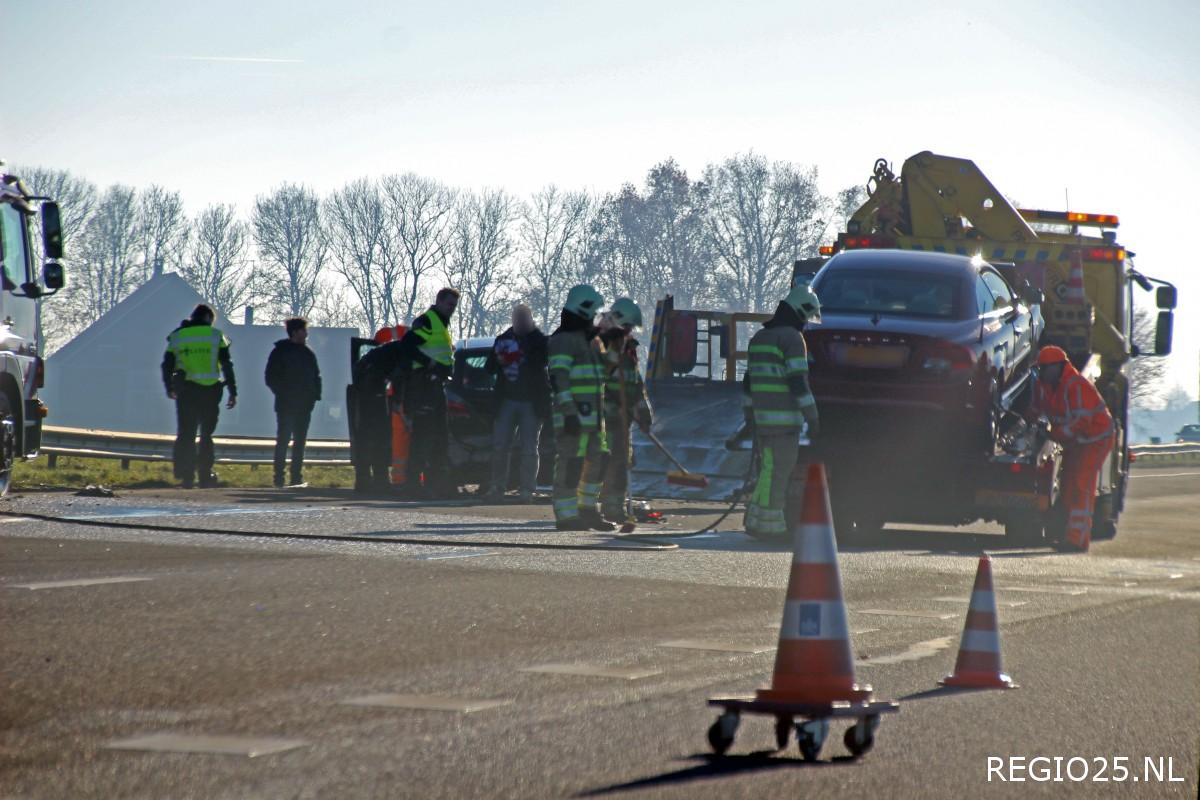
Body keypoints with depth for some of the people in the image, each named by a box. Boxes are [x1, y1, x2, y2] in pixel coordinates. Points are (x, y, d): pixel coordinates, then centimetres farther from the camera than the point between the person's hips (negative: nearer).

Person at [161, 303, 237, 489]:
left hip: (186, 392, 1)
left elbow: (167, 366, 9)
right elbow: (227, 365, -3)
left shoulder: (177, 337, 7)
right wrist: (233, 392, 1)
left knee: (185, 435, 5)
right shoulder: (216, 336, 1)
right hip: (210, 392, -1)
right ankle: (205, 475, 7)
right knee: (207, 435, 10)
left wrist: (169, 389, 25)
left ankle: (186, 476, -3)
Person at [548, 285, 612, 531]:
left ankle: (587, 509, 24)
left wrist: (603, 413, 27)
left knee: (597, 460, 13)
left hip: (593, 415, 10)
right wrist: (569, 411, -25)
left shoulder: (592, 341, 21)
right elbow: (559, 378, -18)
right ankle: (566, 515, -8)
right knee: (571, 463, -10)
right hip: (572, 415, -10)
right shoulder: (562, 340, -10)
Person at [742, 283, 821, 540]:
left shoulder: (759, 338, 18)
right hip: (784, 417, -8)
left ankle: (755, 519, 15)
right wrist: (812, 416, -13)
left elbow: (749, 381, 22)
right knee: (778, 470, -6)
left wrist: (749, 416, 26)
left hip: (762, 414, 8)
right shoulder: (791, 338, -9)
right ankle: (769, 522, -7)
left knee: (768, 469, 15)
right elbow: (798, 381, -16)